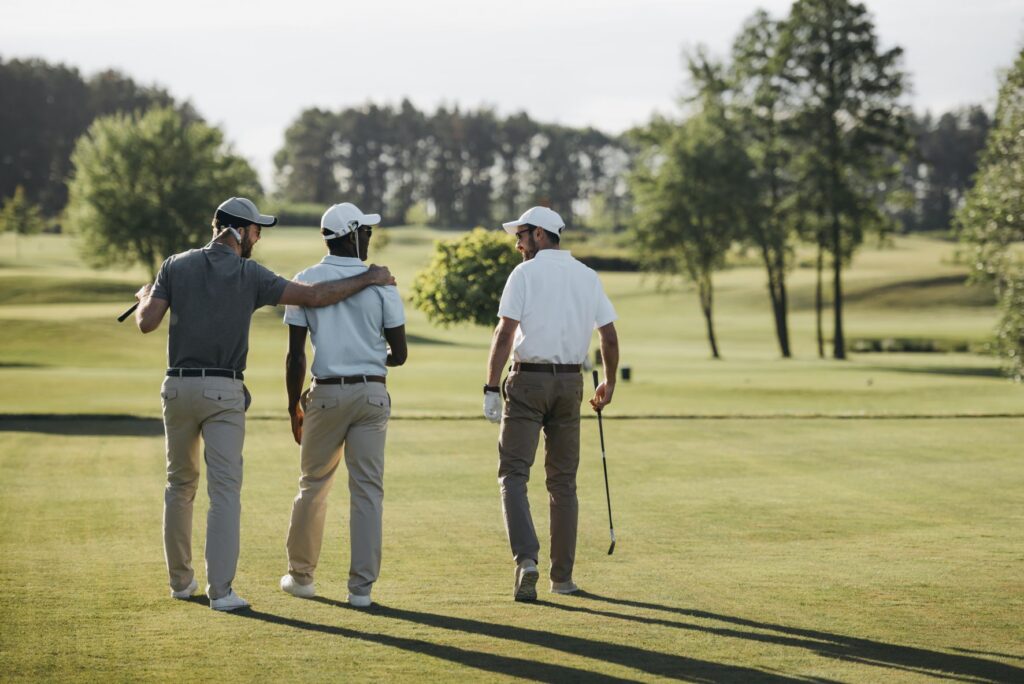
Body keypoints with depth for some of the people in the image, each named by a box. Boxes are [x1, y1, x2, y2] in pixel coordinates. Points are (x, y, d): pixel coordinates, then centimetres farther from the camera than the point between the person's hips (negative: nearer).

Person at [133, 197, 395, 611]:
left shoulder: (176, 266, 3)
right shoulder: (250, 275, -4)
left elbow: (147, 323, -4)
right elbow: (313, 297, -10)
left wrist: (145, 296, 19)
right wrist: (368, 280, 1)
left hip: (178, 387, 4)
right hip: (223, 391, -4)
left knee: (180, 485, 17)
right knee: (225, 489, -4)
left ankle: (181, 580, 23)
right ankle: (220, 590, -11)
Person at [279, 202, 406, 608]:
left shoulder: (306, 281, -2)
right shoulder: (380, 283, -3)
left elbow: (295, 354, -3)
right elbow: (399, 354, -1)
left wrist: (294, 406, 7)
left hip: (326, 393, 0)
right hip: (372, 394, 0)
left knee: (313, 486, 14)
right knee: (368, 490, 3)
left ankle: (301, 575, 24)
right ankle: (361, 587, 1)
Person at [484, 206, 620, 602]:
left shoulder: (525, 273, -5)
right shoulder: (587, 276, 9)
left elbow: (505, 333, -12)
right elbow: (609, 336, 9)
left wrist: (491, 388, -10)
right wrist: (609, 383, 23)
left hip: (528, 380, -5)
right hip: (570, 383, 5)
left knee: (514, 474, -4)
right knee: (563, 480, 12)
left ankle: (526, 559, -24)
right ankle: (562, 576, 13)